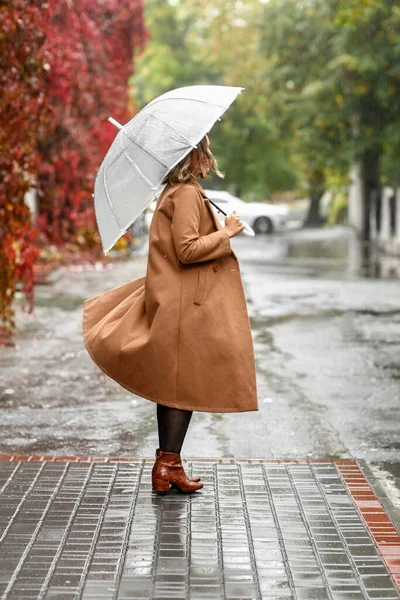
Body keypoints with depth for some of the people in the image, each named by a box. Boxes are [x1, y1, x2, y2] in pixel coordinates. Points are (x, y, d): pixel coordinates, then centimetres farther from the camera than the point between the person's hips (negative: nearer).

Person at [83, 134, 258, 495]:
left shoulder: (174, 193, 15)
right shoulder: (187, 194, -15)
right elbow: (187, 250, -21)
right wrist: (226, 232, -12)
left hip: (178, 300, 10)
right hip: (186, 305, -10)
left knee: (172, 384, 11)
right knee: (185, 383, -4)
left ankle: (166, 465, 16)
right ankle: (169, 465, 0)